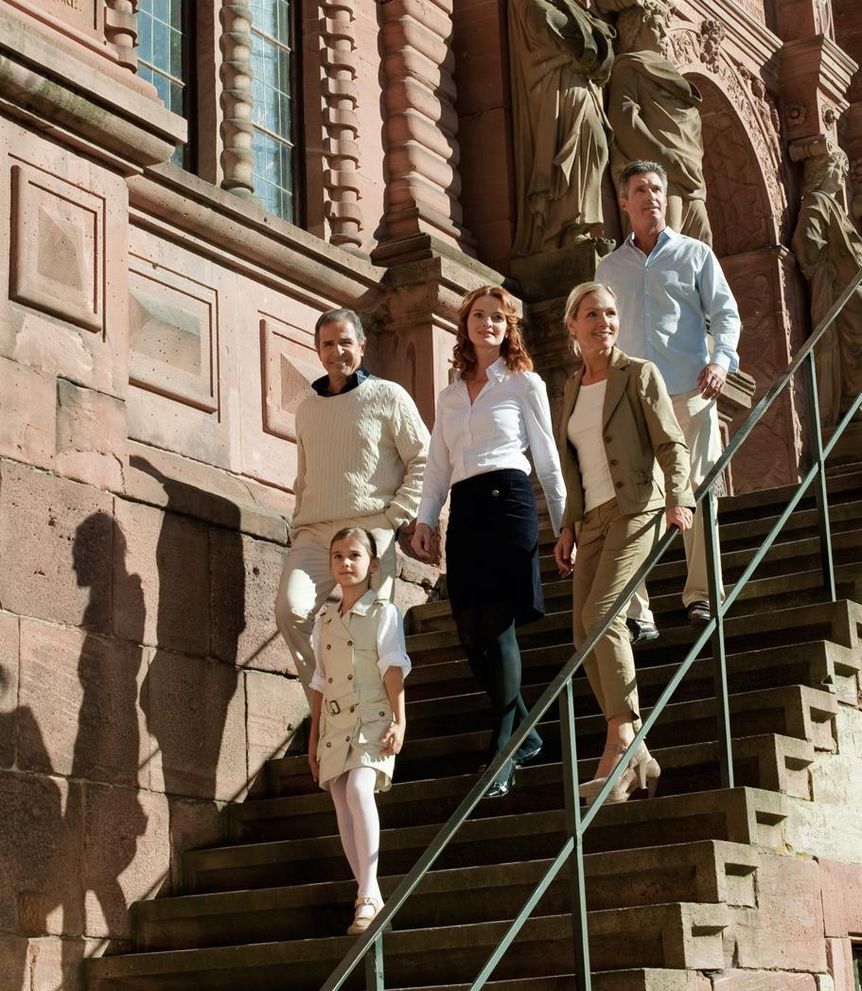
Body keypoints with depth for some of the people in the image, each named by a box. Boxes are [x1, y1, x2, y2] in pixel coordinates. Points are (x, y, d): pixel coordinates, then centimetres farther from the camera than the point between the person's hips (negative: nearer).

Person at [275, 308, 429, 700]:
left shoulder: (388, 396, 5)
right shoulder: (307, 408, 21)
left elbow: (423, 461, 2)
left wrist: (396, 517, -6)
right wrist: (299, 524, 14)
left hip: (370, 530, -4)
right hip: (314, 534, 4)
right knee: (290, 609, -17)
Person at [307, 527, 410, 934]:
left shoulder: (383, 613, 1)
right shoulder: (324, 620, 16)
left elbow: (393, 668, -7)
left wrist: (399, 721, -16)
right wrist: (314, 737, 18)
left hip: (372, 719, -6)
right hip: (335, 724, 6)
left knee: (357, 789, -28)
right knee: (344, 810, -1)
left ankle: (367, 894, -29)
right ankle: (371, 898, 5)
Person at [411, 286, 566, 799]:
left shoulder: (525, 384, 8)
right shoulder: (450, 395, 21)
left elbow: (547, 456, 7)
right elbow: (438, 465, 20)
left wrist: (565, 524, 5)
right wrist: (425, 519, 8)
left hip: (508, 500, -5)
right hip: (464, 509, 5)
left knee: (497, 627, -12)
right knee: (471, 633, -1)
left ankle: (501, 755, -11)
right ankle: (526, 736, 13)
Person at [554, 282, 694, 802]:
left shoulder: (640, 374, -1)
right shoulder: (573, 387, 17)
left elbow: (672, 445, -7)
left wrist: (679, 498, -23)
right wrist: (570, 526, 17)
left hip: (635, 507, -7)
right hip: (594, 518, 7)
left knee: (601, 613, -23)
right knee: (584, 632, -2)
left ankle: (619, 745, -23)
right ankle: (637, 759, 3)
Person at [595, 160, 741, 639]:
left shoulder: (695, 254, 10)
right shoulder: (609, 268, 18)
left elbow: (725, 312, 4)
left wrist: (721, 358, -13)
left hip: (689, 393, -2)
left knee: (696, 491, -3)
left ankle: (701, 595, 8)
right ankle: (637, 612, -4)